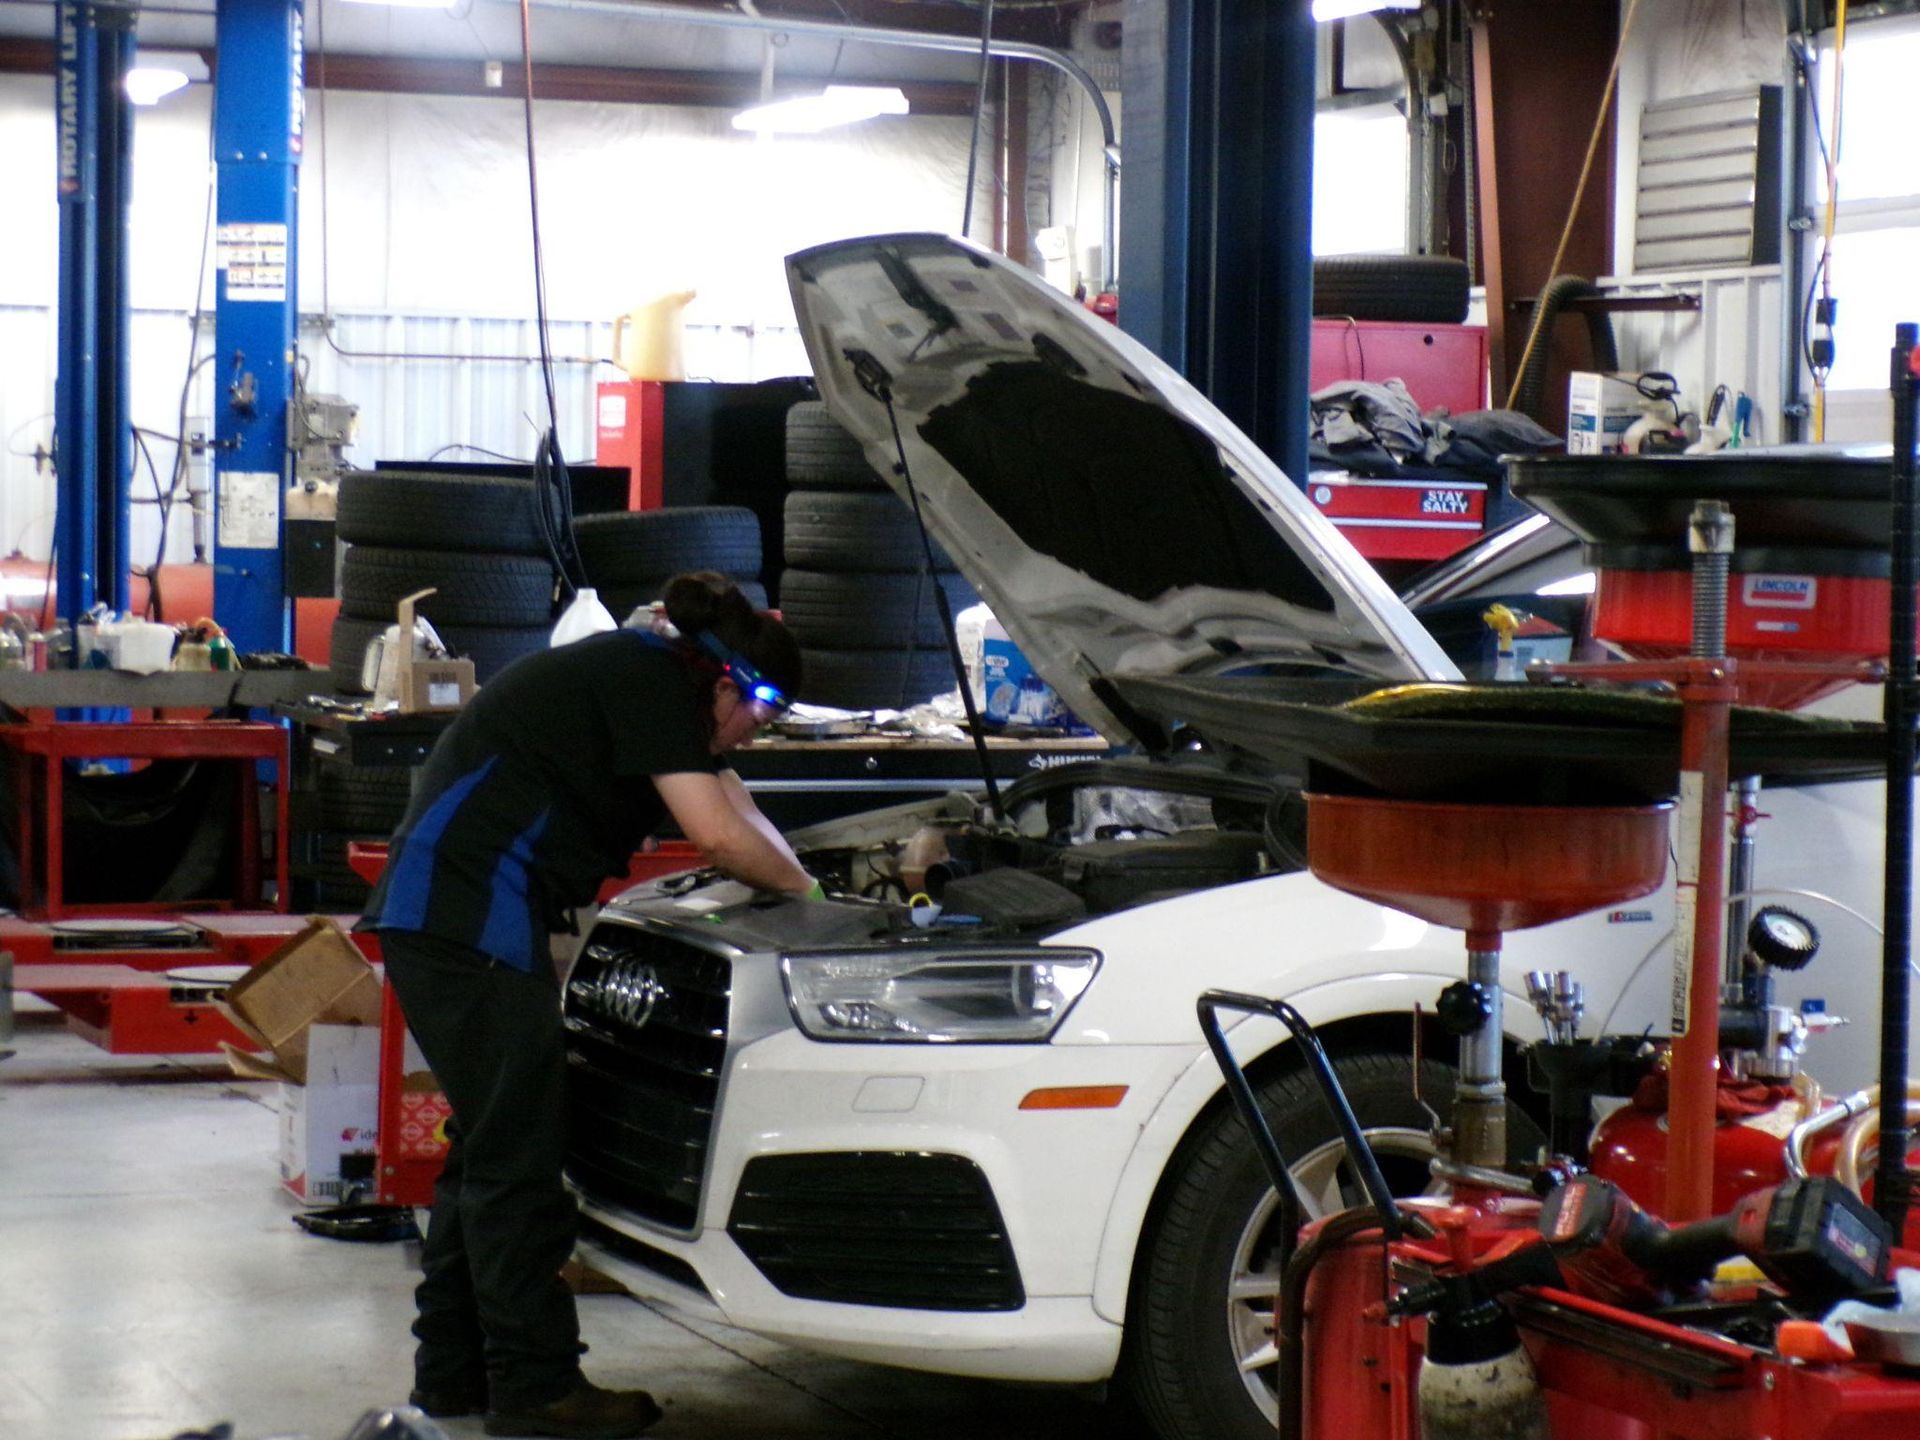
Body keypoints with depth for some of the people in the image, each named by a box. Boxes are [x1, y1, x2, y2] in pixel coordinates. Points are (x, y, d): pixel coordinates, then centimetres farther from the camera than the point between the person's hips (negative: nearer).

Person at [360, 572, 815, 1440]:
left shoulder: (650, 679, 19)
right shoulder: (647, 681, -11)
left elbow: (739, 814, 26)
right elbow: (719, 838, -16)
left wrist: (796, 885, 15)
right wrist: (802, 889, 0)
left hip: (445, 915, 11)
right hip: (469, 916, -11)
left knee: (489, 1144, 15)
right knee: (518, 1150, -6)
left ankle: (453, 1370, 21)